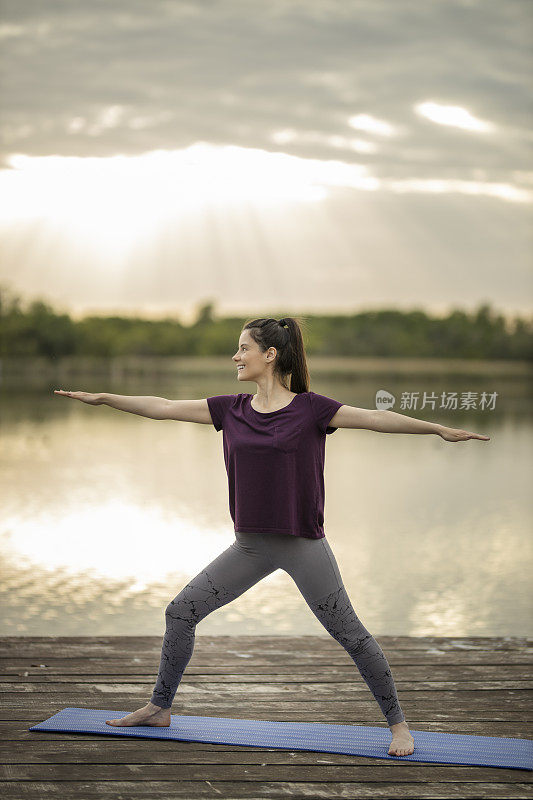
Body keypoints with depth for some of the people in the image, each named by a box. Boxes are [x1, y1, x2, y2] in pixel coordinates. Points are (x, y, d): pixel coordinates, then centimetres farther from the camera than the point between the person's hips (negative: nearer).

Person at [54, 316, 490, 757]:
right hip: (251, 546, 5)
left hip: (303, 544, -5)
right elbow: (162, 407, 8)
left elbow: (375, 417, -13)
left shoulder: (310, 408, -7)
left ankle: (398, 722, 13)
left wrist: (440, 429, -20)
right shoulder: (232, 410, 5)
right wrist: (102, 398, 7)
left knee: (349, 633, -1)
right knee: (181, 611, 3)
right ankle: (159, 708, 20)